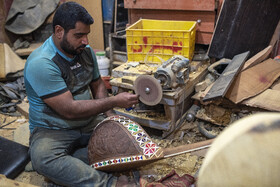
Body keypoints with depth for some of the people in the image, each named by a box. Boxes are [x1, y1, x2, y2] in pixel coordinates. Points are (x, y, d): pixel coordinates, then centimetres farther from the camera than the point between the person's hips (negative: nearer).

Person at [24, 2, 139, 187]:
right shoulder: (40, 64, -22)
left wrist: (110, 115, -5)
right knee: (43, 159, -37)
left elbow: (97, 84, 13)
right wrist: (114, 101, -22)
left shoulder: (86, 51, 1)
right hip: (52, 131, -6)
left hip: (90, 123, 7)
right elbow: (69, 110, -25)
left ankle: (70, 161, -16)